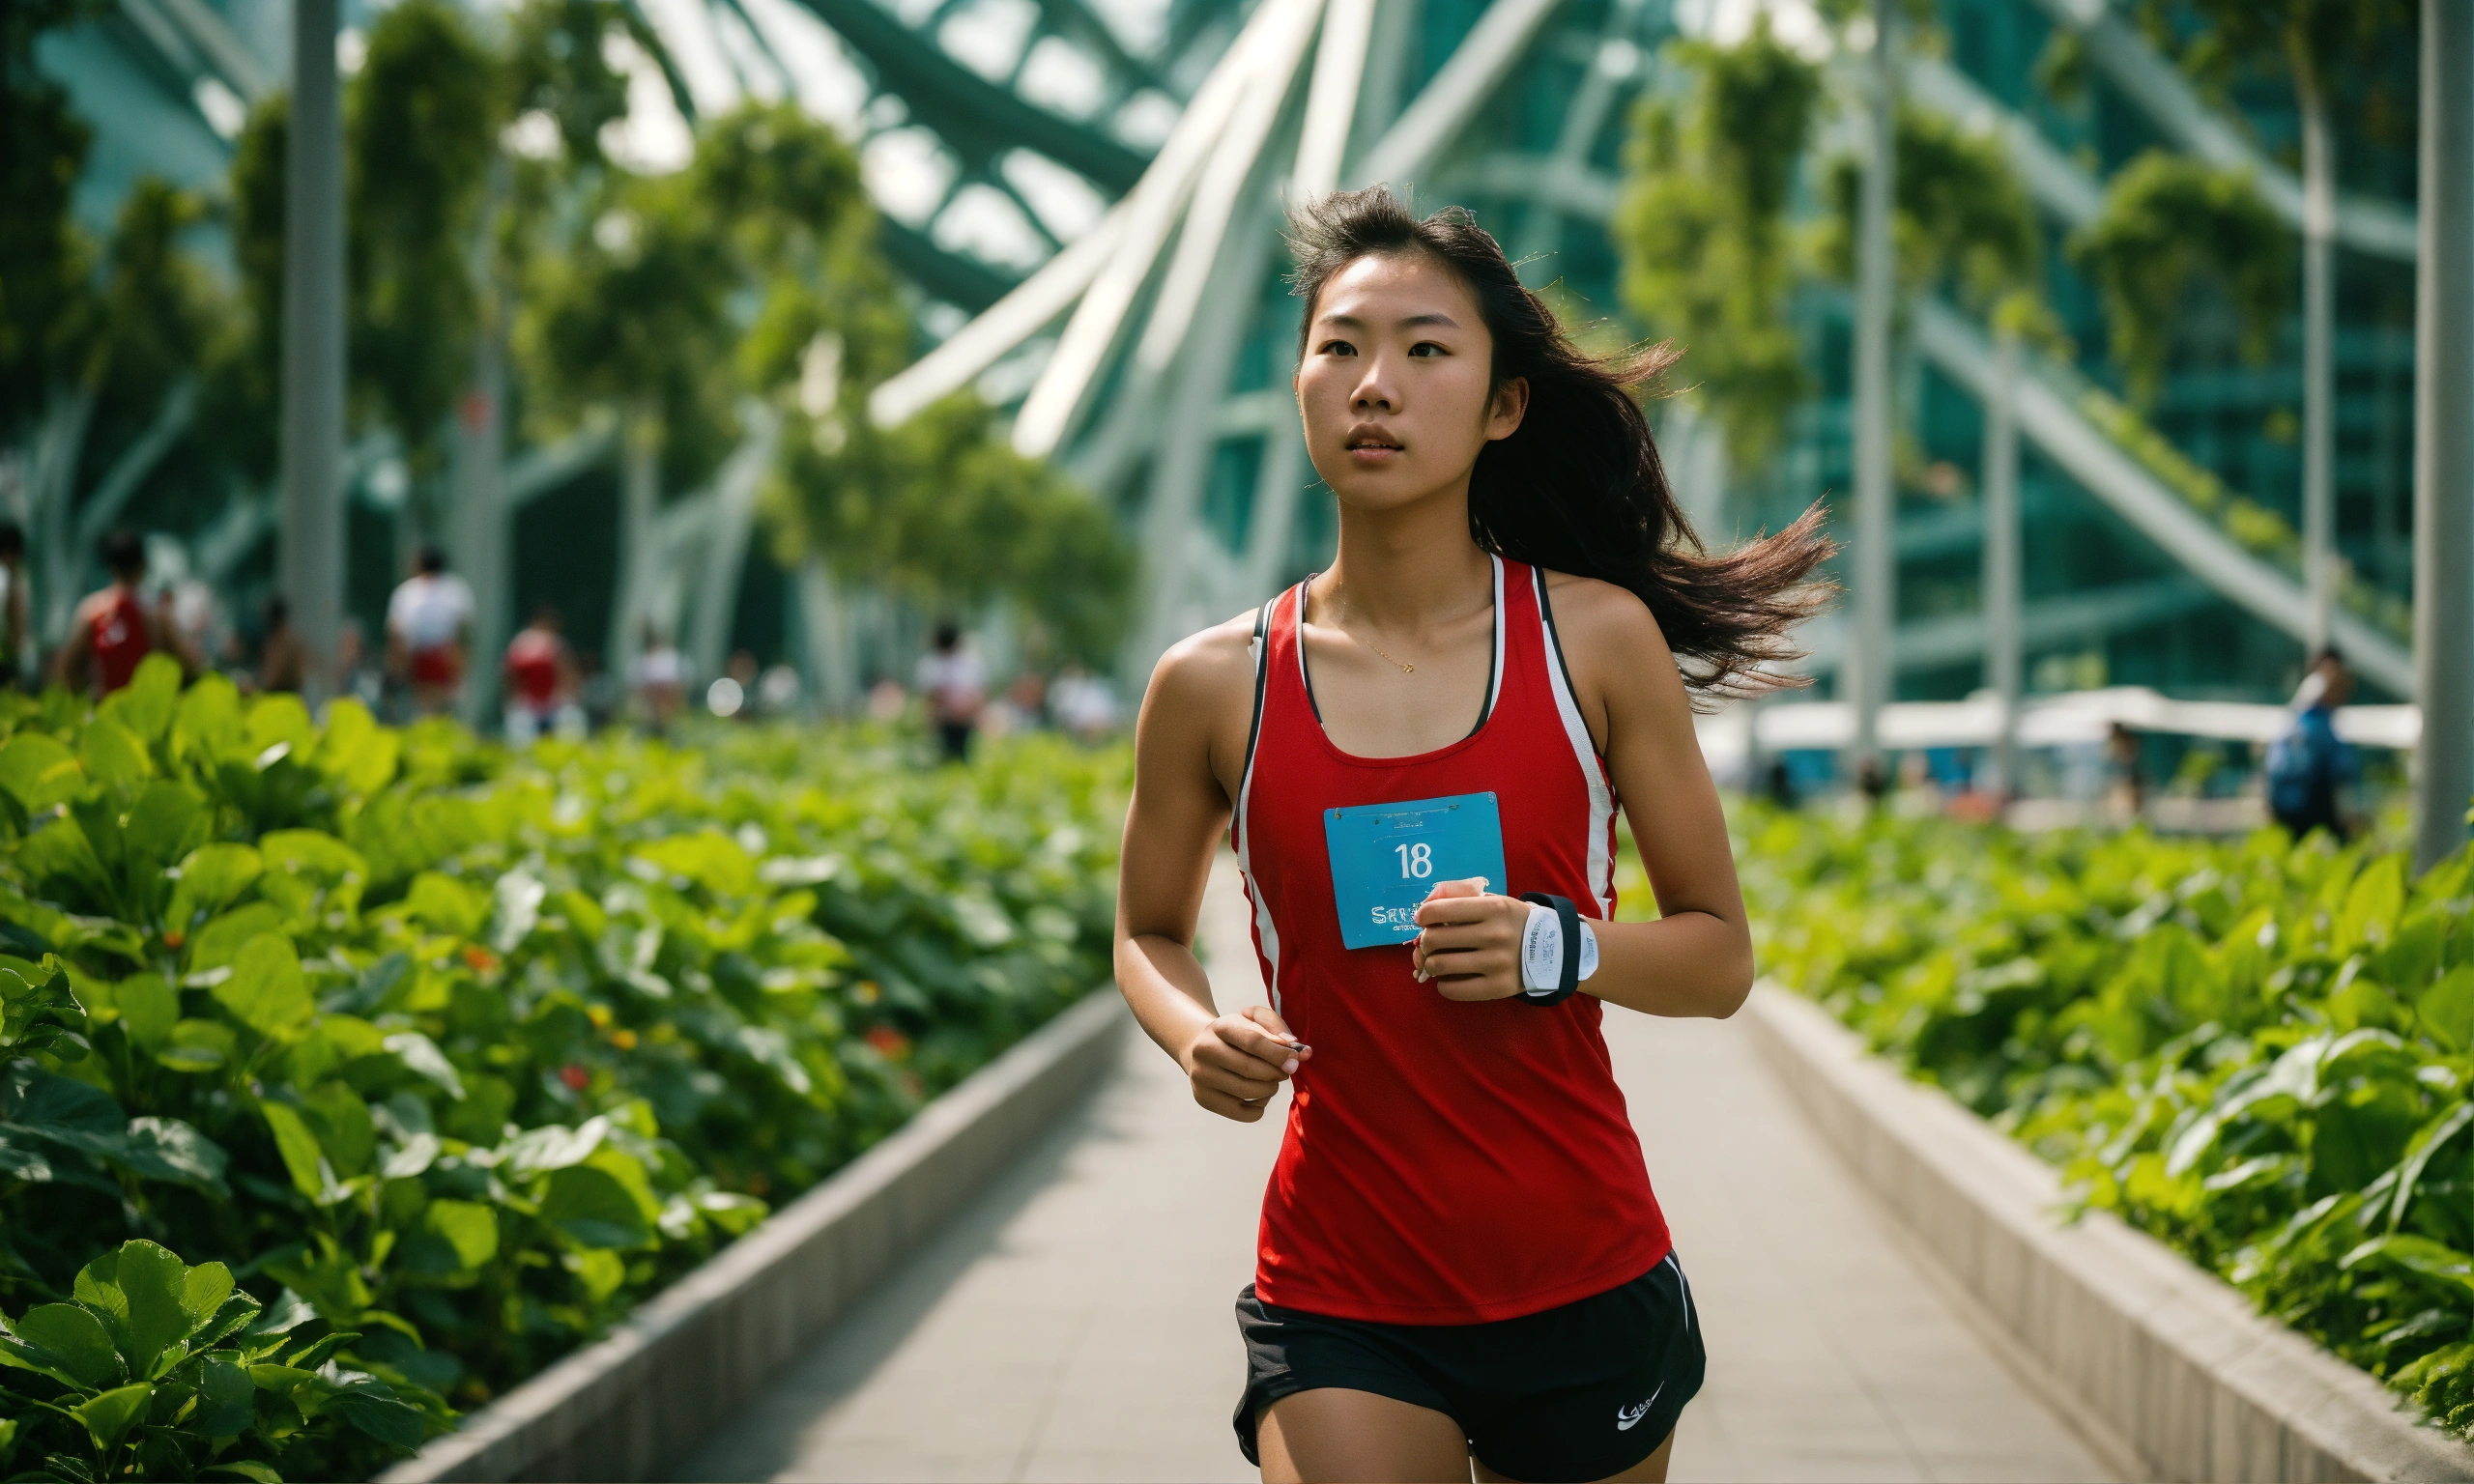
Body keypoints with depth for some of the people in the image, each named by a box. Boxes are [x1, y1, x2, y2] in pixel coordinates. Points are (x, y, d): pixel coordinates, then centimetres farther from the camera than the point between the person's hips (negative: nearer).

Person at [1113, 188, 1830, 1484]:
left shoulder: (1598, 640, -3)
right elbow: (1149, 933, 16)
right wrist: (1199, 1038, -6)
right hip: (1338, 1301, -1)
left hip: (1585, 1283, 1)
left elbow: (1720, 959, 4)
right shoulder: (1217, 687, -2)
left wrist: (1556, 950, -15)